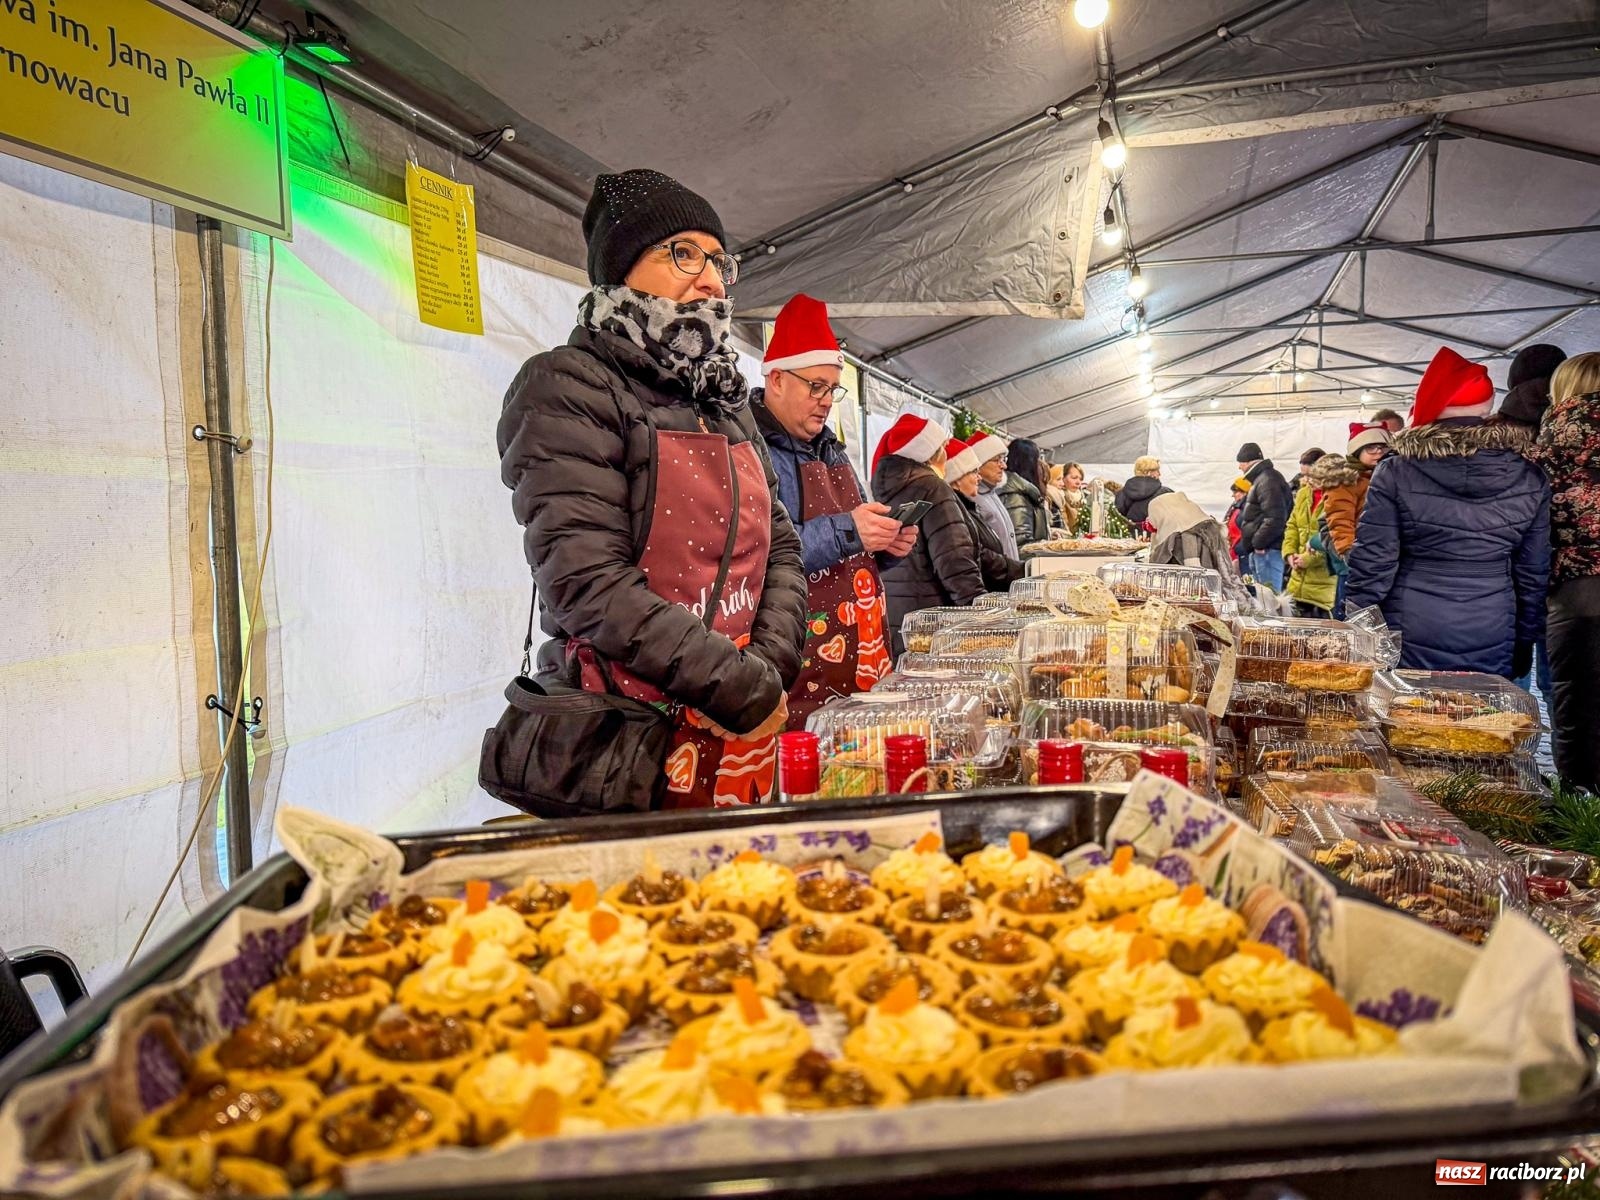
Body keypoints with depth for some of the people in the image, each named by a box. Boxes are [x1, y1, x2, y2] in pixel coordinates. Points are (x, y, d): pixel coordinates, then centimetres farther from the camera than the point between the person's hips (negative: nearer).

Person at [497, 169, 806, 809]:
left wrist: (770, 669, -4)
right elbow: (587, 581, -18)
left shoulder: (725, 401, 16)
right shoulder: (568, 384, -7)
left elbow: (780, 546, 14)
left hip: (745, 732, 7)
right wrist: (744, 686, -17)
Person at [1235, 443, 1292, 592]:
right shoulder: (1260, 480, 21)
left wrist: (1259, 542, -17)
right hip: (1260, 550, 11)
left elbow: (1275, 518, -22)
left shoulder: (1267, 481, -13)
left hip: (1267, 550, -11)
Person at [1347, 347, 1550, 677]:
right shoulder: (1529, 479, 1)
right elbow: (1534, 573, 7)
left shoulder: (1395, 473, -7)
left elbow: (1373, 562, -8)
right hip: (1491, 640, 2)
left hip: (1409, 637, -2)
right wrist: (1525, 641, 18)